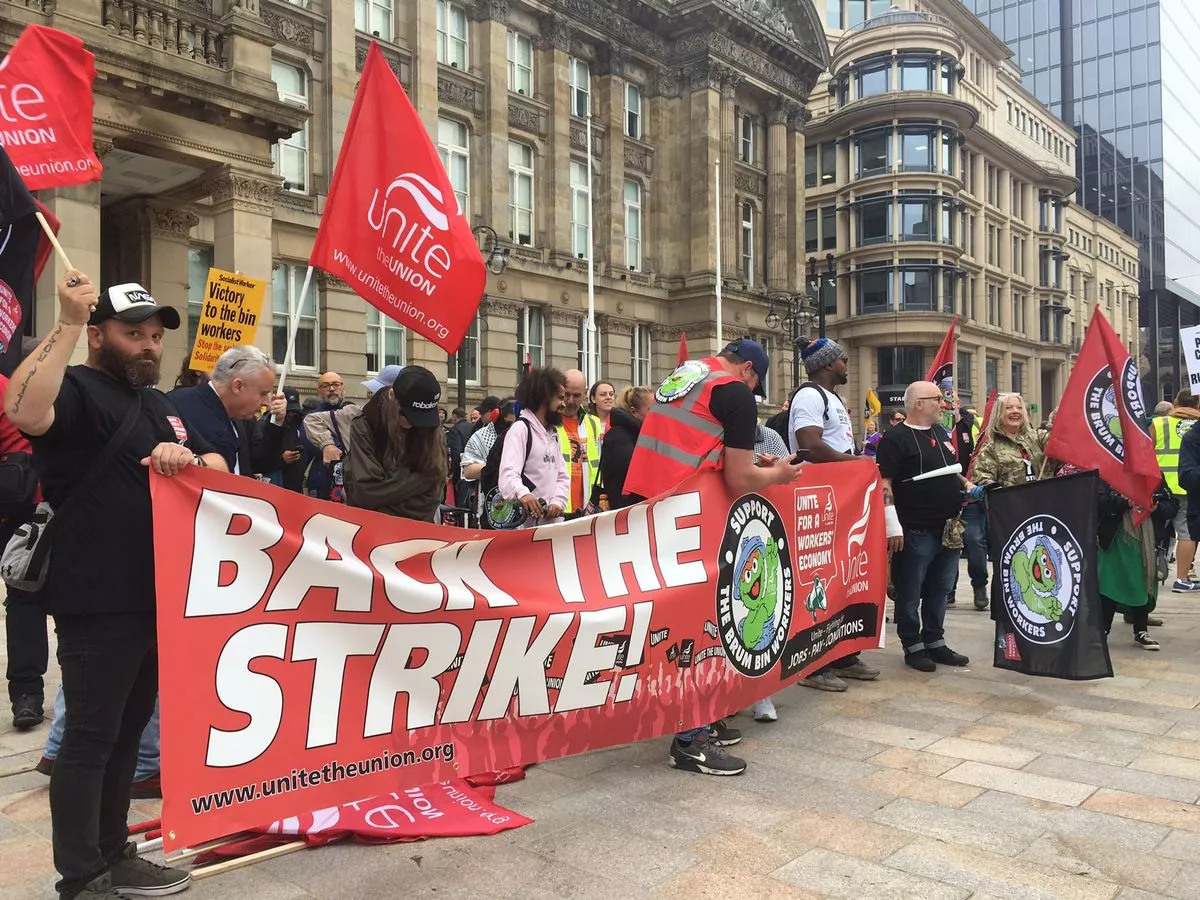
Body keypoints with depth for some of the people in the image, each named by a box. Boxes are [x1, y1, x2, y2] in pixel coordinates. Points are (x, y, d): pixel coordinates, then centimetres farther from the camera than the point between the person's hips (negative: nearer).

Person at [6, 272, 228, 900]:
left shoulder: (161, 406, 18)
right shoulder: (79, 389, -7)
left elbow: (220, 466, 18)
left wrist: (188, 459, -5)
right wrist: (68, 323, -28)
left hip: (158, 600, 8)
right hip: (98, 606, -8)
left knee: (126, 732, 17)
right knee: (90, 737, 1)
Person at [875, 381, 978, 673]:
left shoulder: (941, 433, 15)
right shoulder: (896, 438, -10)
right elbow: (884, 484, -15)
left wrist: (970, 487, 9)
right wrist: (893, 526, -20)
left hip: (947, 528, 8)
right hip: (915, 531, -8)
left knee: (940, 590, 15)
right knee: (910, 593, 3)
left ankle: (935, 642, 27)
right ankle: (913, 647, 14)